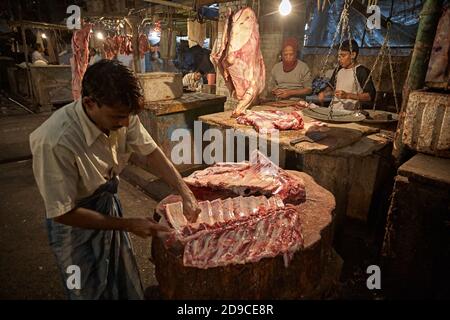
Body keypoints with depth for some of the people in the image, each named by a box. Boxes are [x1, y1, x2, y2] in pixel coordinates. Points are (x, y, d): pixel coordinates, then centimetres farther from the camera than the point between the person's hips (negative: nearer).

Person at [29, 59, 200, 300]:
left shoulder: (120, 114, -20)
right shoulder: (55, 142, -35)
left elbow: (151, 152, -7)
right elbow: (62, 213, -26)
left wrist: (185, 193, -18)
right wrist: (128, 225, -22)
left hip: (110, 206, 5)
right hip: (75, 223, -5)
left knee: (127, 285, 23)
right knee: (91, 291, 17)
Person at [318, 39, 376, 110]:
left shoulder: (362, 71, -6)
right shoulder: (338, 69, 14)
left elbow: (371, 96, -10)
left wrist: (348, 95, -18)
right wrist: (323, 93, 8)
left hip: (349, 113, -5)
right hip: (332, 111, 5)